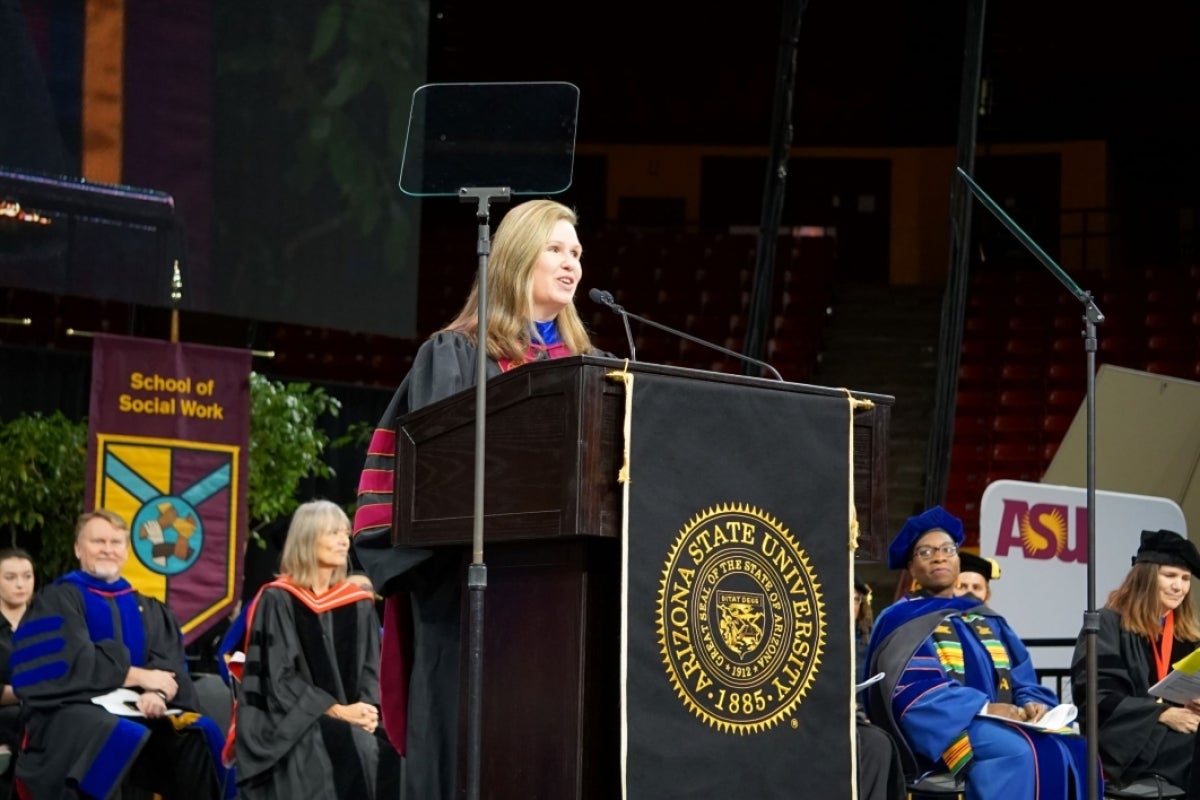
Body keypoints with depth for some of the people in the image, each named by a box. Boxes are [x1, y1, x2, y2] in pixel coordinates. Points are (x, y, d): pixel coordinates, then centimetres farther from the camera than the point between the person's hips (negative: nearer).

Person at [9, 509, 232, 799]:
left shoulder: (148, 610, 22)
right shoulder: (56, 601, 7)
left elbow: (169, 665, 6)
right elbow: (70, 662, -10)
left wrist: (157, 692, -17)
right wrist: (137, 676, -11)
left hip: (136, 712, 5)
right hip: (71, 711, -5)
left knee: (199, 732, -23)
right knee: (124, 737, -39)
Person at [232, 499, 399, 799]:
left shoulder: (359, 604, 12)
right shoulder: (277, 600, -4)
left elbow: (370, 669, 8)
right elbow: (280, 676, -10)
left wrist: (367, 711, -13)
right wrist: (335, 711, -18)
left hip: (349, 719, 4)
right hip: (290, 722, -4)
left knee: (383, 751, -27)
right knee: (351, 750, -34)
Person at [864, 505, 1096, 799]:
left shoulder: (987, 621, 24)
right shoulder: (902, 621, 4)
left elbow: (1022, 680, 15)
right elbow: (914, 691, -11)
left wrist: (1032, 704, -10)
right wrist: (984, 707, -21)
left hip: (1001, 728, 6)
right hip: (941, 731, -6)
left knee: (1073, 750, -24)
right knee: (1023, 752, -34)